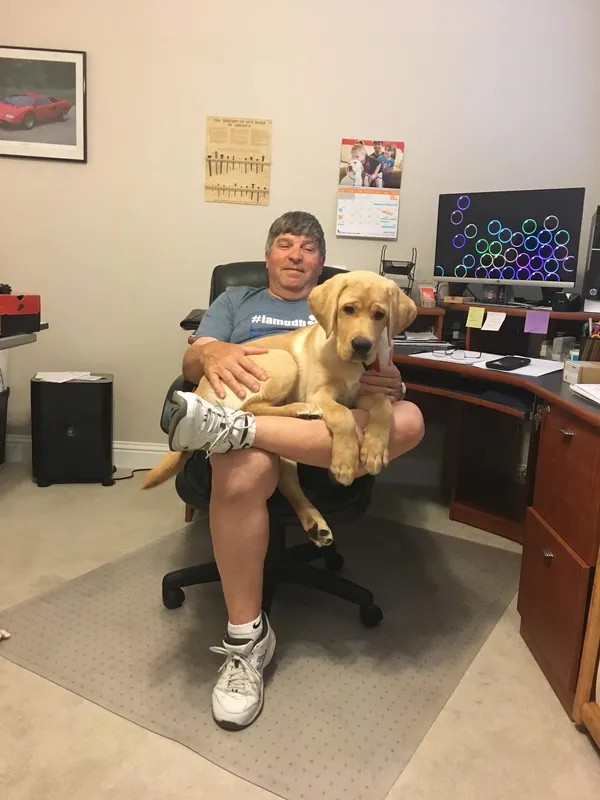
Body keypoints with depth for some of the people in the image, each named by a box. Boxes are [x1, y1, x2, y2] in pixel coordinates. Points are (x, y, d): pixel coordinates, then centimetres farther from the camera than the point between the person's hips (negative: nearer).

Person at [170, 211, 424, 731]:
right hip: (250, 406, -1)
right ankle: (247, 637, -26)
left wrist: (390, 384, -14)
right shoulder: (236, 301, 28)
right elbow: (191, 362, 12)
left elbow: (382, 372, 14)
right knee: (241, 472, -39)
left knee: (407, 419, -32)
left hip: (328, 425, 2)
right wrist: (212, 353, -16)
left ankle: (232, 428, -38)